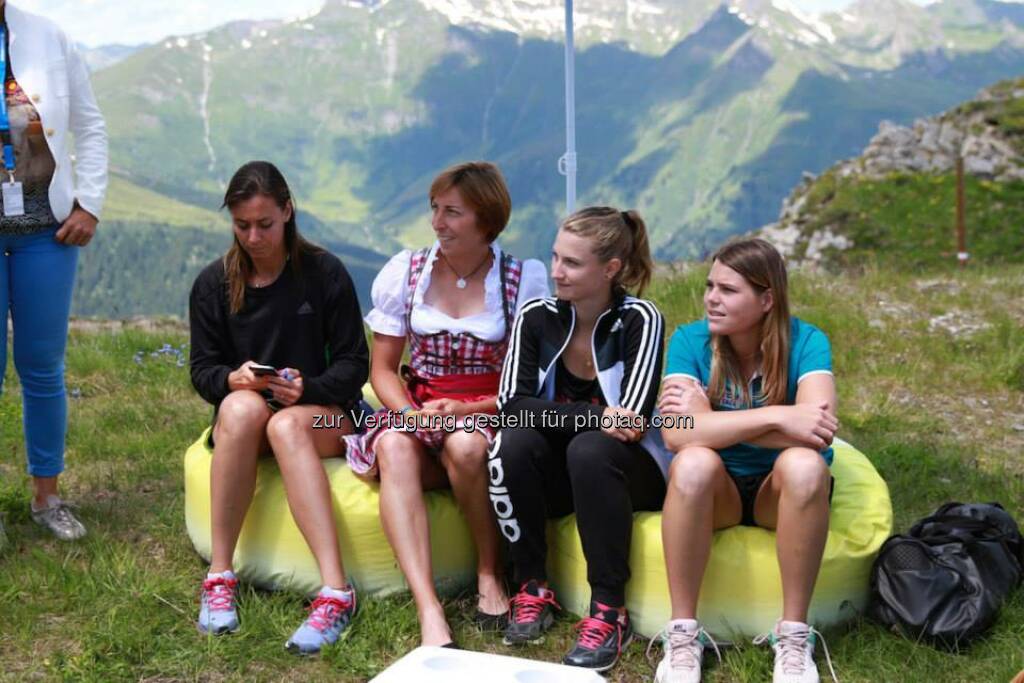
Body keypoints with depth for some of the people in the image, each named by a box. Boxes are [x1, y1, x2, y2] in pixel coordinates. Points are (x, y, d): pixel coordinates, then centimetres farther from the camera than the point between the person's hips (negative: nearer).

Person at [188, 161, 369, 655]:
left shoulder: (325, 273, -2)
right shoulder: (213, 284, 4)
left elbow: (355, 363, -2)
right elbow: (202, 370, 5)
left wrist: (308, 388, -22)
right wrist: (232, 379, -19)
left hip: (323, 412, -2)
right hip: (244, 416, 2)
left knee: (286, 426, -38)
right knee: (240, 406, -36)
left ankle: (335, 591, -48)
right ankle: (220, 575, -32)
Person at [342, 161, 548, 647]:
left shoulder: (523, 279, -1)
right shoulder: (405, 270, 5)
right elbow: (383, 369, 7)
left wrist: (466, 410, -18)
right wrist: (412, 414, -14)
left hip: (489, 418, -2)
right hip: (417, 410, 2)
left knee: (465, 444, -37)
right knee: (393, 447, -33)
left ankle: (490, 573, -11)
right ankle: (429, 613, -41)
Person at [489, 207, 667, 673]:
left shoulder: (639, 320, -15)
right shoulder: (536, 317, -5)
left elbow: (630, 423, -21)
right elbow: (513, 405, -16)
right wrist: (594, 416, -27)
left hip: (628, 472, -3)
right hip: (558, 475, 3)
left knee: (590, 448, -34)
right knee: (514, 441, -27)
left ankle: (609, 610, -26)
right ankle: (533, 589, -13)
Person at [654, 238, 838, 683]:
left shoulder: (806, 341, -13)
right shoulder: (690, 340, -12)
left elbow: (819, 430, -31)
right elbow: (676, 434, -28)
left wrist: (712, 421, -27)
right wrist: (777, 417, -33)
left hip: (781, 491, 0)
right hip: (715, 491, 0)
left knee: (804, 464, -34)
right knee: (694, 462, -34)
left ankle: (794, 634, -20)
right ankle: (683, 633, -21)